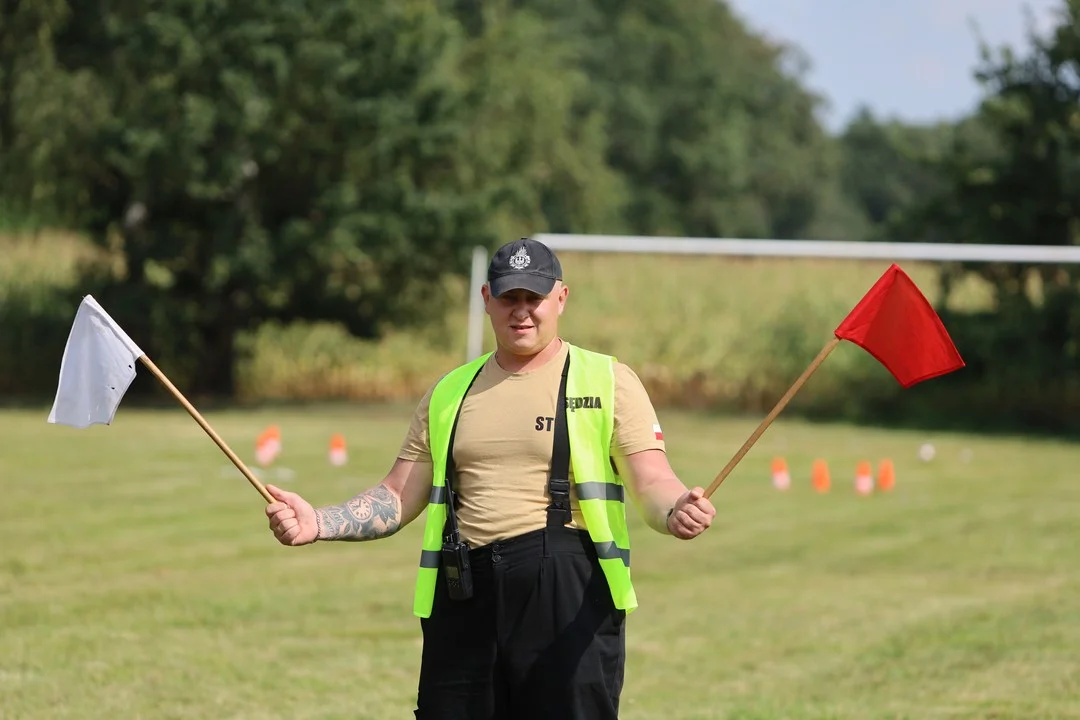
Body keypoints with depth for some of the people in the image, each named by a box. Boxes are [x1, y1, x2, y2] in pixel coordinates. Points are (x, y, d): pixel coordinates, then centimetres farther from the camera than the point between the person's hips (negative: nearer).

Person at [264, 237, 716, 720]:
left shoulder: (609, 382, 4)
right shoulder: (450, 393, 17)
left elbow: (652, 483, -6)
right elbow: (398, 498, 17)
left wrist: (675, 510, -29)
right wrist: (318, 523, 0)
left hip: (568, 598, -4)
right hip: (463, 599, 4)